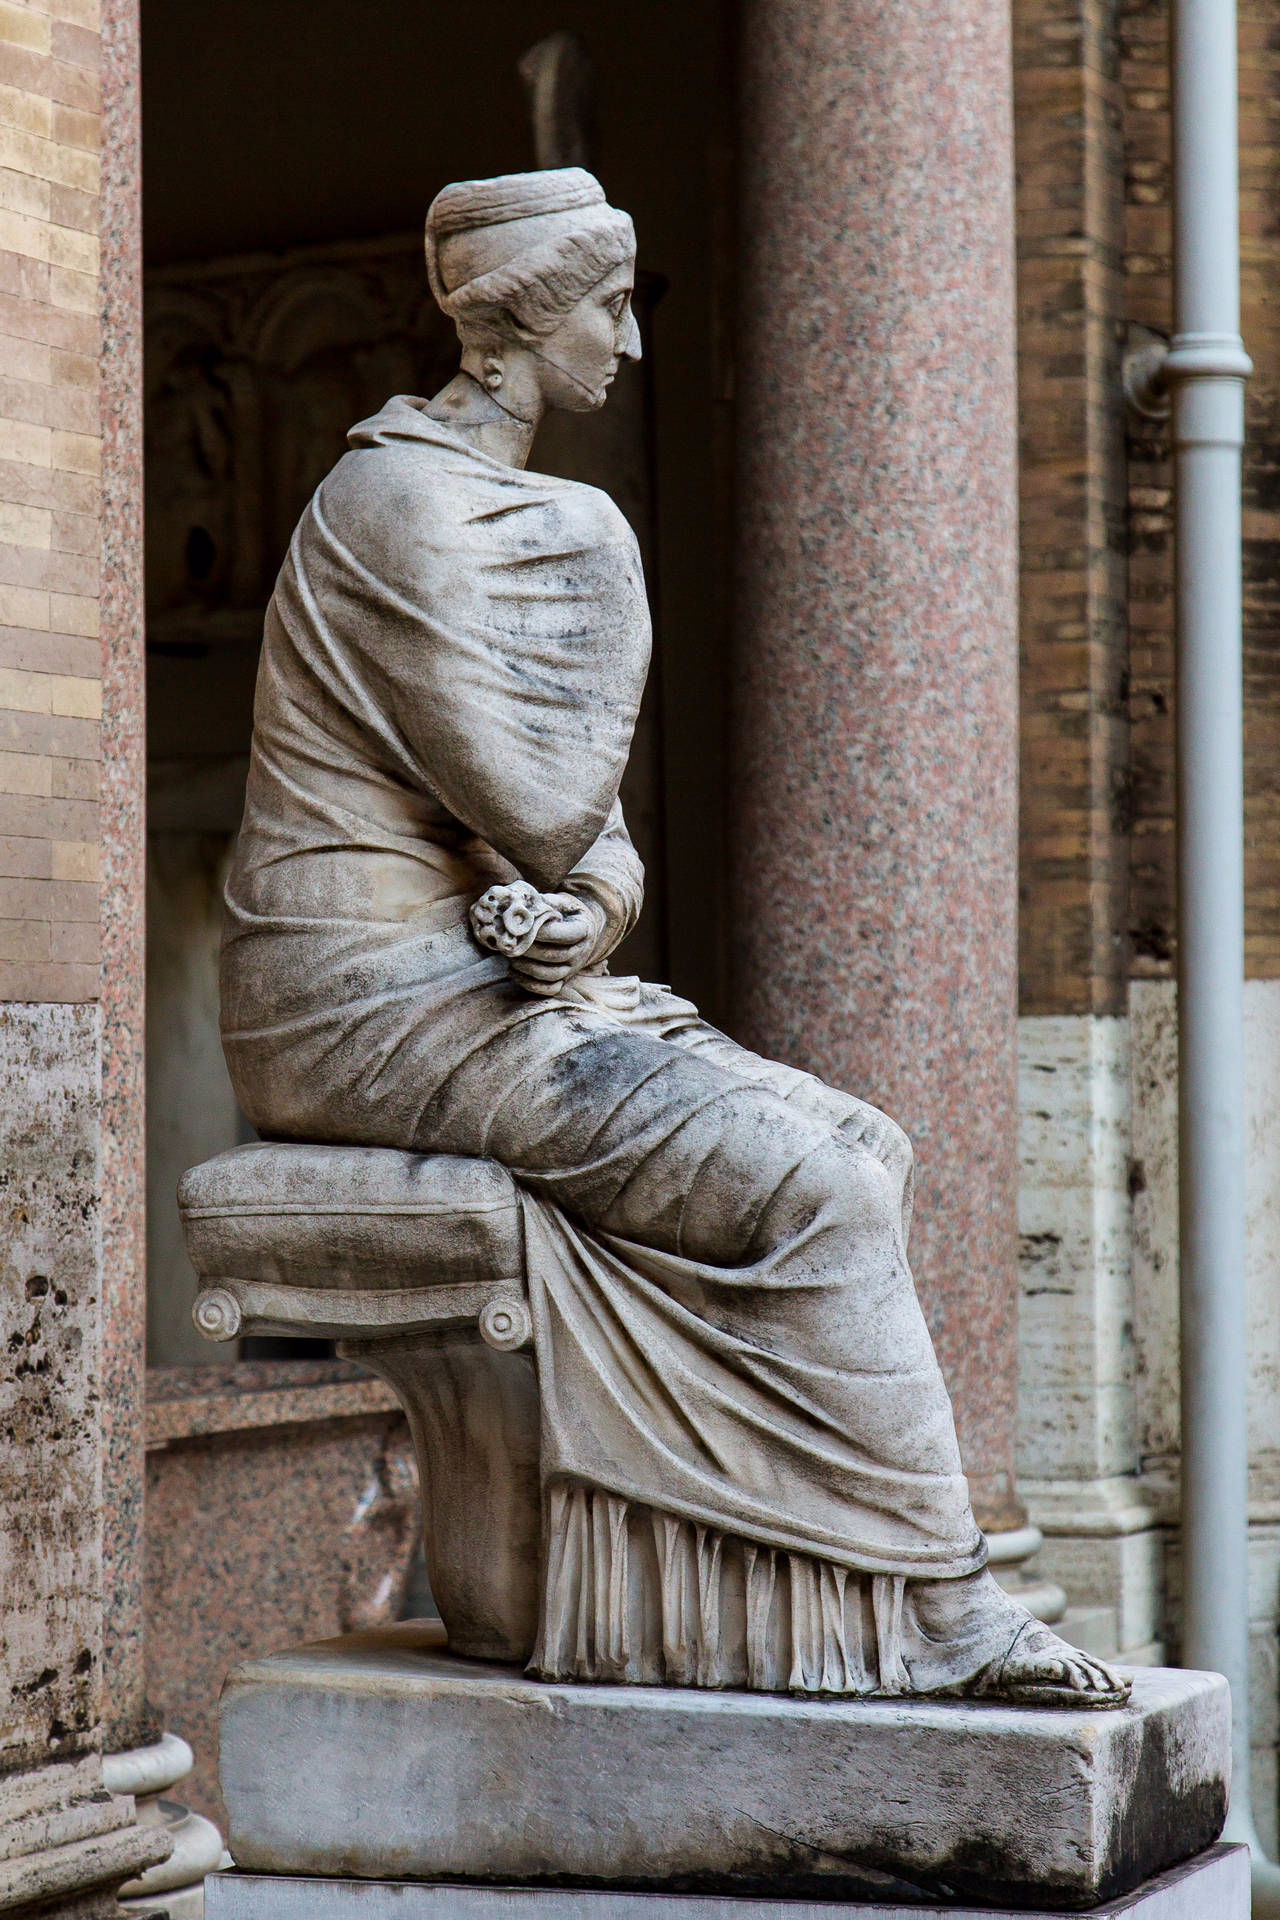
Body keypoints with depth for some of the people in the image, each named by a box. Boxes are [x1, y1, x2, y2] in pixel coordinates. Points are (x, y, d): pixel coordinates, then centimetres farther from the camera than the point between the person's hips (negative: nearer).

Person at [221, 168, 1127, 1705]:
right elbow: (538, 813, -20)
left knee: (857, 1155, -3)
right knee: (809, 1189, -18)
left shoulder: (492, 504, 18)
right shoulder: (405, 503, -14)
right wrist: (605, 586, -4)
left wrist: (591, 906, -10)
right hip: (380, 1003, -9)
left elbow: (585, 821, 15)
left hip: (476, 982, 9)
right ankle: (941, 1614, -8)